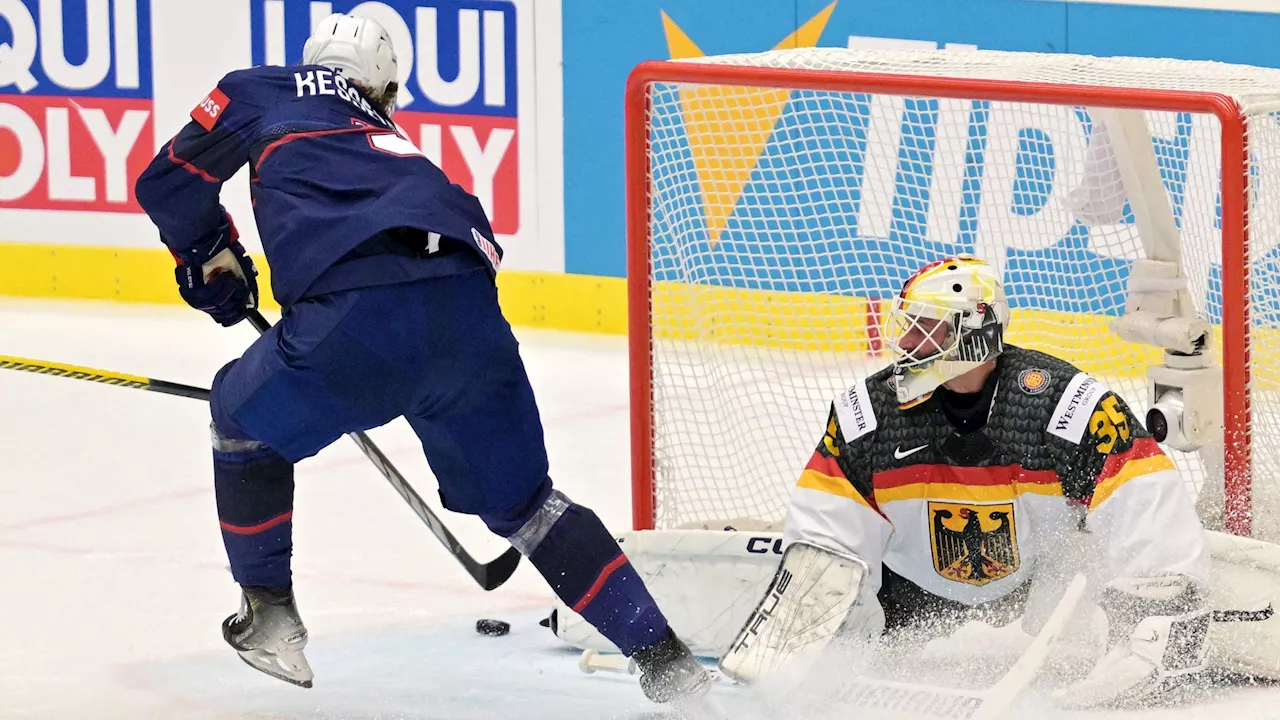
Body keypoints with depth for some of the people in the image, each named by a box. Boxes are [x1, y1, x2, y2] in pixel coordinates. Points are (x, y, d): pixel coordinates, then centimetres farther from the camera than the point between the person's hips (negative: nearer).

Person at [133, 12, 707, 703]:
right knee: (521, 502, 22)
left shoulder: (259, 93, 26)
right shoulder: (389, 135, 39)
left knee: (245, 418, 27)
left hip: (359, 317, -4)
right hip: (469, 312, 4)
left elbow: (169, 182, 25)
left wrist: (211, 258, 43)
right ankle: (663, 656, 13)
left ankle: (268, 617, 28)